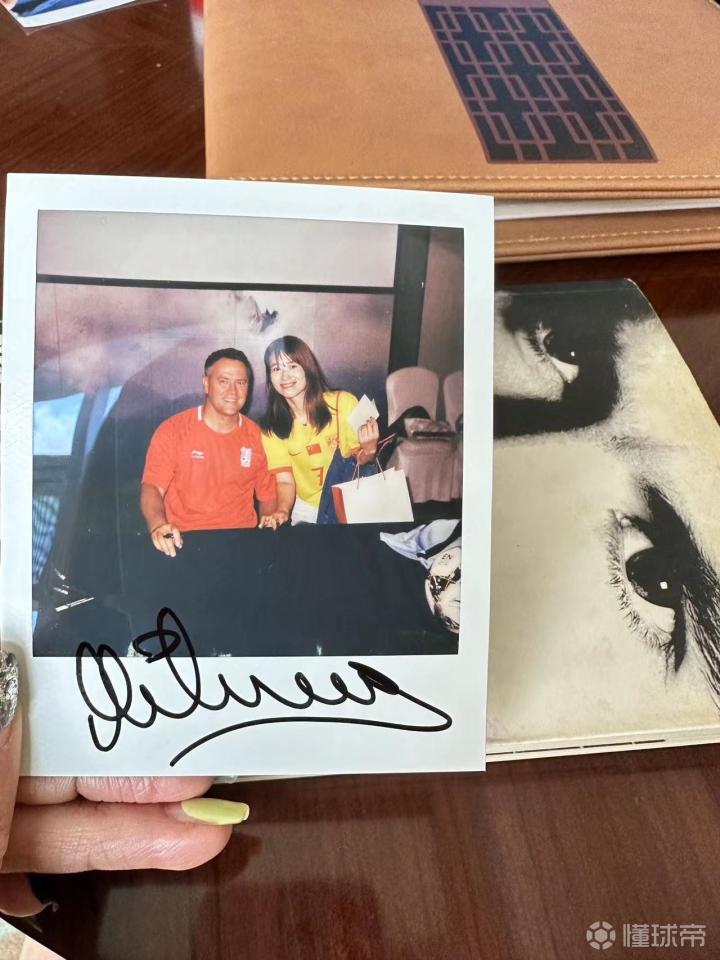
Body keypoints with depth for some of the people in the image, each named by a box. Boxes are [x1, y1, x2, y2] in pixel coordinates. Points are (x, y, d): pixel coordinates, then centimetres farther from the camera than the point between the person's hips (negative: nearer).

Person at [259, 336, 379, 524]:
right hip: (308, 510, 2)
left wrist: (369, 449, -24)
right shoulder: (271, 428, -3)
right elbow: (285, 481, -6)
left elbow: (360, 463, -2)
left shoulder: (343, 402, -11)